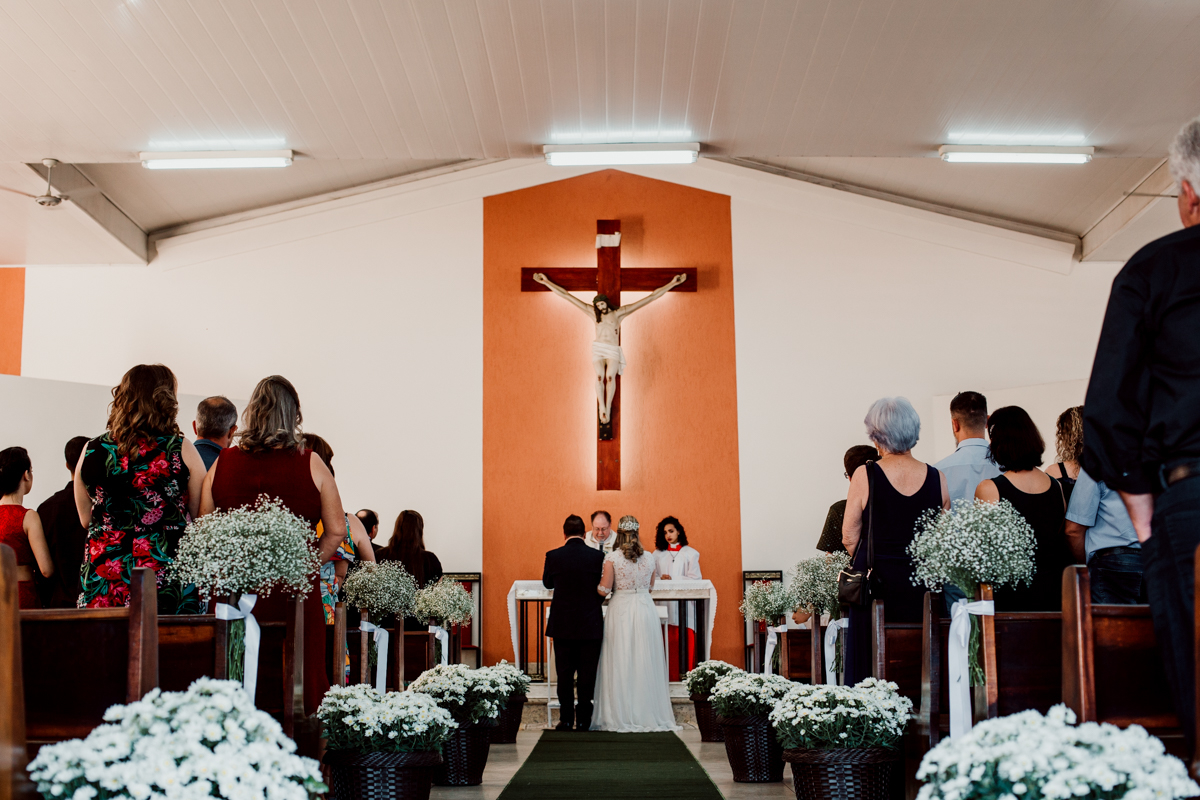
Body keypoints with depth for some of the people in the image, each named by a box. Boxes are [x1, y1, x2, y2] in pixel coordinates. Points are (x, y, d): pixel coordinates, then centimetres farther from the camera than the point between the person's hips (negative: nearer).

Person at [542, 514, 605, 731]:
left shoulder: (553, 556, -7)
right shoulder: (598, 556, -7)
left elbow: (547, 583, 10)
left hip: (562, 624, 0)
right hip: (591, 624, 0)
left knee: (564, 674, 8)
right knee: (587, 675, 6)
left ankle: (566, 719, 10)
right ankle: (583, 720, 9)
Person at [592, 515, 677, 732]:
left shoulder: (612, 558, -8)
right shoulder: (649, 558, 3)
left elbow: (604, 590, -9)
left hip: (621, 610, -3)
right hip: (645, 610, 3)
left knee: (621, 663, 2)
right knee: (645, 662, 8)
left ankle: (621, 717, 4)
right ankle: (649, 715, 12)